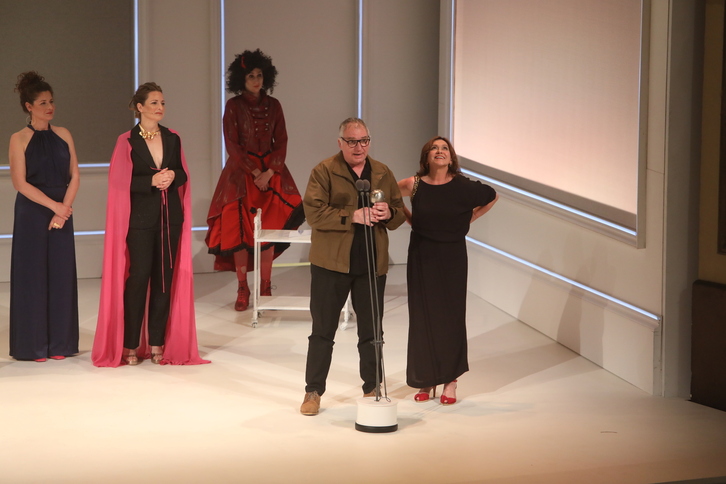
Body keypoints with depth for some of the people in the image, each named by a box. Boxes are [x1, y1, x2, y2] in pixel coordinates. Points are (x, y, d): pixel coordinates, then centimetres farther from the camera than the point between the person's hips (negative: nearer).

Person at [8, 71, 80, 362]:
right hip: (32, 215, -4)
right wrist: (54, 205, -14)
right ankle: (33, 345, 7)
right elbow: (20, 183, -10)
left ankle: (59, 343, 11)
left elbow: (74, 177, 6)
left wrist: (64, 209, -8)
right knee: (32, 275, -1)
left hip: (62, 214, 4)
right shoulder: (19, 140, -3)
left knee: (61, 275, 4)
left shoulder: (63, 136, 8)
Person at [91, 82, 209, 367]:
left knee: (165, 279, 3)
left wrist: (172, 177, -11)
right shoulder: (127, 141, -3)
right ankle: (130, 346, 2)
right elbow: (122, 181, -8)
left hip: (170, 217, 4)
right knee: (138, 278, -5)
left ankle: (157, 343, 10)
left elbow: (184, 174, 11)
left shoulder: (172, 139, 9)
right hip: (140, 218, -4)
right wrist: (152, 180, -20)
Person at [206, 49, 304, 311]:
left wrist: (270, 172, -10)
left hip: (271, 171, 2)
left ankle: (265, 288, 4)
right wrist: (254, 173, -13)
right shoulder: (234, 106, -1)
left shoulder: (273, 105, 7)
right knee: (240, 230, -6)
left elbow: (281, 142, 4)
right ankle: (242, 290, -1)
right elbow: (232, 145, -5)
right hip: (241, 172, -2)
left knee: (269, 230, -2)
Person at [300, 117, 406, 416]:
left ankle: (372, 389, 23)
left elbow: (400, 213, 14)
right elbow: (314, 213, -14)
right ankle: (313, 392, 11)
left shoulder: (383, 173, 11)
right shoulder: (324, 171, -4)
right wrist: (353, 216, -23)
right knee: (323, 330, 3)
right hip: (331, 264, -4)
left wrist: (388, 214, -10)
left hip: (373, 264, 4)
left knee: (371, 331, 10)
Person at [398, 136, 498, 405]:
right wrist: (410, 219, 6)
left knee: (450, 316, 1)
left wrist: (467, 220, 6)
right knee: (422, 316, 4)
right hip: (421, 258, 1)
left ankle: (450, 381, 9)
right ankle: (426, 382, 13)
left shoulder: (463, 187, -8)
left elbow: (491, 197, 10)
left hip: (451, 258, -1)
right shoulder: (415, 185, -5)